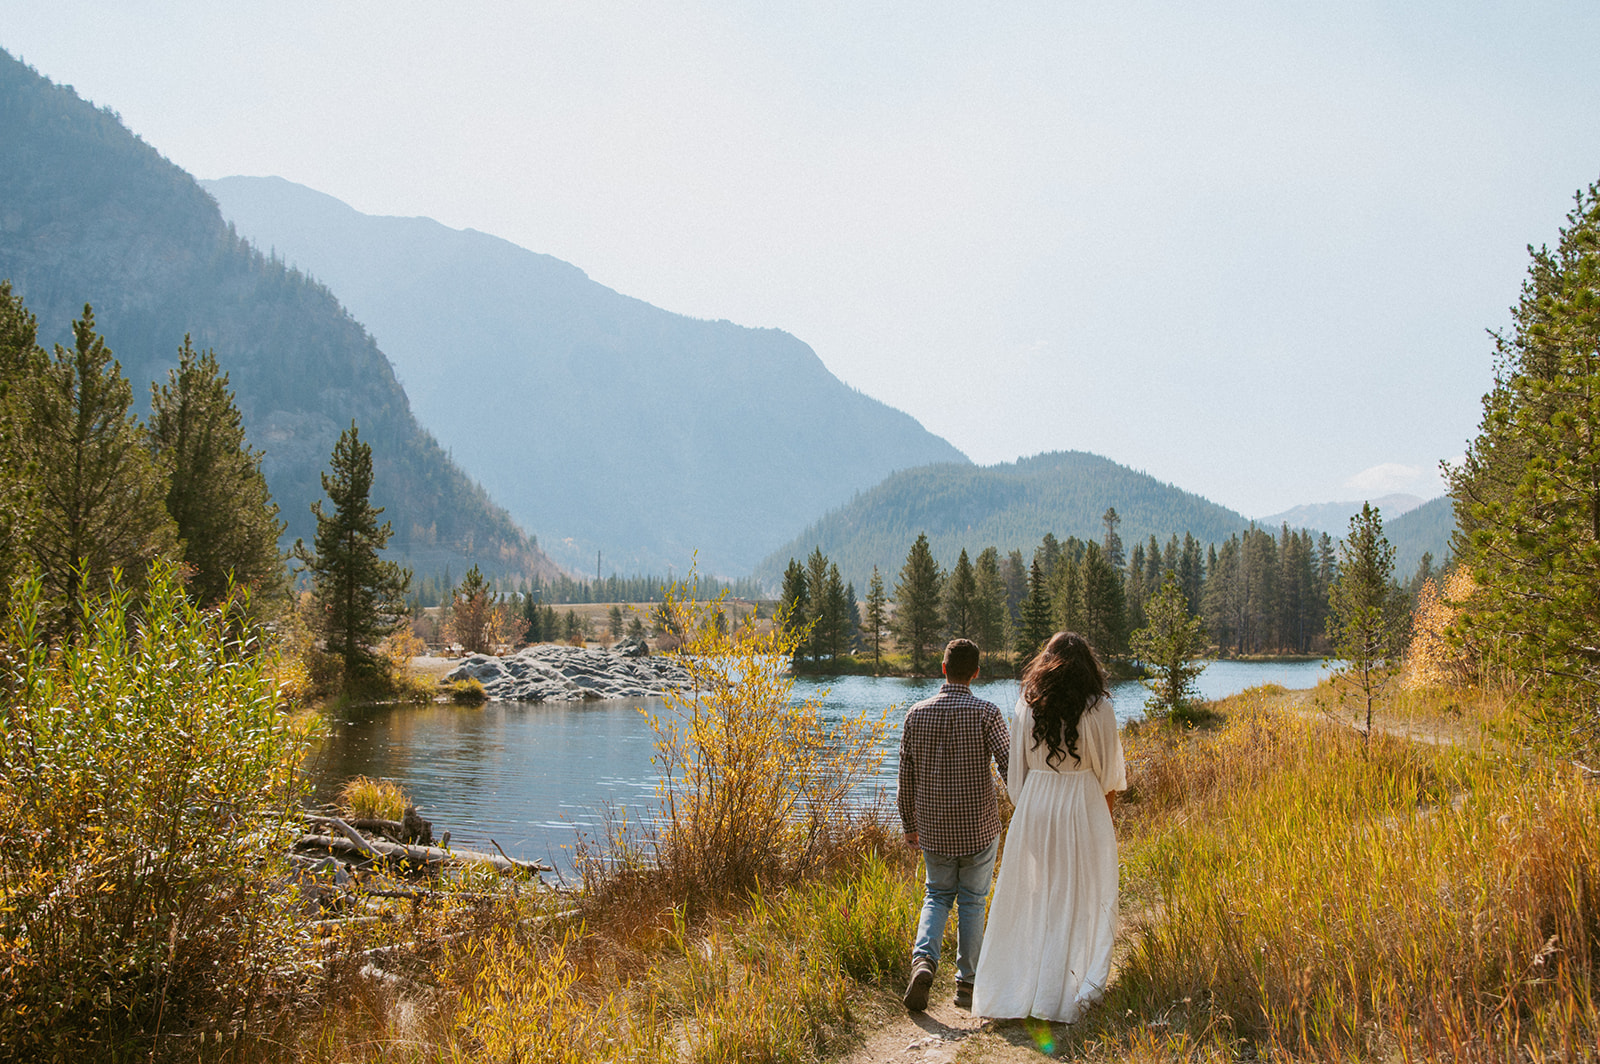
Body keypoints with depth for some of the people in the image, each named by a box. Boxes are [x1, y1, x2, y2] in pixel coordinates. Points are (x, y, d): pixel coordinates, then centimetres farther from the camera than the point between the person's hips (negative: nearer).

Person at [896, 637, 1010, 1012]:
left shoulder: (917, 713, -3)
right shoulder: (986, 712, -12)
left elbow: (906, 775, 3)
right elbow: (1010, 766, -16)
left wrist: (909, 825, 14)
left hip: (933, 829, 2)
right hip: (979, 827, -2)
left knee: (937, 896, 18)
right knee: (971, 902, 13)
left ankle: (923, 959, -5)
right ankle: (966, 982, 17)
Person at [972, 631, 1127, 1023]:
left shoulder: (1027, 705, -2)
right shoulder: (1098, 708, -9)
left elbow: (1017, 767, 3)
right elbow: (1111, 771, -2)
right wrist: (1109, 800, 16)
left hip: (1034, 806, 3)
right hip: (1084, 810, -2)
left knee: (1029, 898, 12)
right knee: (1081, 900, 8)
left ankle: (1012, 990, 16)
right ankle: (1067, 994, 10)